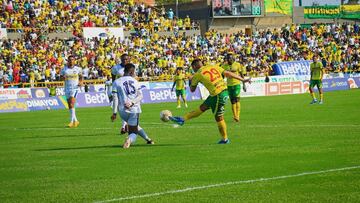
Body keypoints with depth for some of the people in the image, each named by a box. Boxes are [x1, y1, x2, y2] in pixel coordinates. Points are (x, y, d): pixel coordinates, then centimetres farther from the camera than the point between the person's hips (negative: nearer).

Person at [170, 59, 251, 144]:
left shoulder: (197, 75, -4)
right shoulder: (213, 67, 9)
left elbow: (192, 90, 9)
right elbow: (228, 73, 7)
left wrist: (190, 81, 31)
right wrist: (243, 80, 10)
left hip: (218, 95, -8)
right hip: (224, 90, 8)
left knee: (219, 118, 8)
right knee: (203, 107, 15)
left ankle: (224, 139, 19)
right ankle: (182, 119, 24)